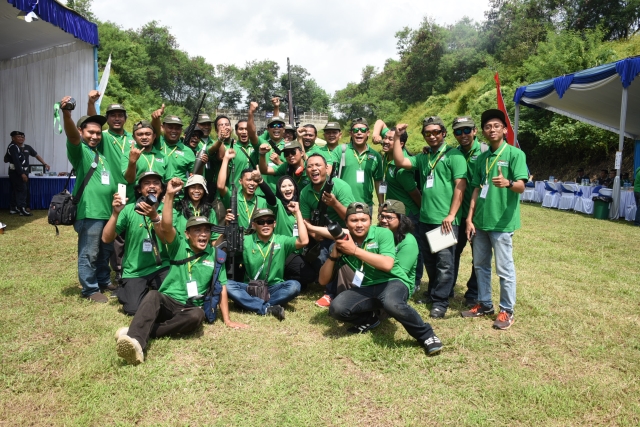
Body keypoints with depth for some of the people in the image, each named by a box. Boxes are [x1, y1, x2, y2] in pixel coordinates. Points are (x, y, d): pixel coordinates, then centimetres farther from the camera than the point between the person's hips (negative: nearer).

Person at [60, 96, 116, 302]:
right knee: (89, 254, -1)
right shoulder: (79, 150, -4)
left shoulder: (101, 153, 20)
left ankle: (104, 282, 31)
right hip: (89, 212, -8)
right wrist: (66, 113, -44)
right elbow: (71, 135, -26)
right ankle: (90, 290, 9)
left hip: (108, 211, 8)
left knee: (105, 252, 17)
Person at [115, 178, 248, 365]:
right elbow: (166, 227, -15)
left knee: (197, 315, -36)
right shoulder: (179, 246, 6)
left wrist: (227, 319, 1)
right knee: (153, 295, -35)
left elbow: (222, 288, 7)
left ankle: (137, 333, -37)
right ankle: (136, 343, -58)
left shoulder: (215, 255, 8)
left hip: (189, 308, 1)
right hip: (166, 302, 0)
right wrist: (170, 195, -24)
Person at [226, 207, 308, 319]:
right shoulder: (246, 241, 2)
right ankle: (268, 308, -33)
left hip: (274, 289, -1)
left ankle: (254, 305, -26)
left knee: (294, 285, -29)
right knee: (228, 285, -26)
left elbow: (304, 241, -16)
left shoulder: (282, 241, 0)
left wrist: (297, 212, -15)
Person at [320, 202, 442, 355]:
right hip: (365, 288, 4)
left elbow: (387, 265, -26)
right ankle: (369, 320, 10)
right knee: (337, 308, -23)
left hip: (392, 282, -4)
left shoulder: (382, 233, -8)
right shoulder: (342, 243, 0)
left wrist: (355, 250, -24)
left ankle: (425, 334, -11)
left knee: (392, 304, -39)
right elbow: (323, 280, 2)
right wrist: (333, 254, -14)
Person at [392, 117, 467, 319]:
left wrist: (451, 215, -16)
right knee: (429, 260, 16)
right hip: (425, 218, 7)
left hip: (445, 220, -6)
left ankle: (440, 302, 8)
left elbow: (460, 186, -11)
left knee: (444, 262, 0)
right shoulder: (423, 157, 15)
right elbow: (400, 162, 5)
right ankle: (432, 294, 31)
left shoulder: (453, 155, -4)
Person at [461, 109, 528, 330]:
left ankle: (507, 310, 16)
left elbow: (521, 187, -16)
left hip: (502, 221, -6)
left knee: (504, 268, 2)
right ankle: (484, 304, 29)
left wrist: (508, 183, -39)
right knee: (480, 265, 14)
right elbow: (476, 189, 12)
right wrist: (470, 217, 6)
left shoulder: (515, 154, -7)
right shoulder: (482, 157, 11)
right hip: (480, 220, 7)